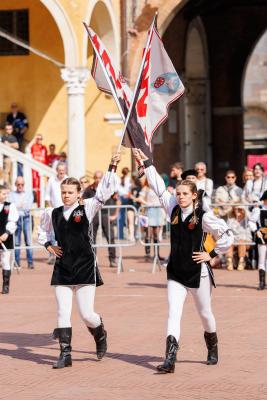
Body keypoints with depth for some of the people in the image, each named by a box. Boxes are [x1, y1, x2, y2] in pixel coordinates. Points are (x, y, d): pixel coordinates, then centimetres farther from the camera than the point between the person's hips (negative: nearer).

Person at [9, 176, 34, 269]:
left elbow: (29, 207, -1)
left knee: (28, 241, -4)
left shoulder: (29, 193, 11)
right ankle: (16, 262, 6)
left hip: (26, 218, 0)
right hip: (16, 219, 0)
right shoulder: (11, 194, 10)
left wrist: (18, 206, -8)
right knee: (16, 242, 1)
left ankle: (30, 262, -3)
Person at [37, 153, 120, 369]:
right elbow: (42, 230, 25)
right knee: (63, 313, 0)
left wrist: (112, 167, -20)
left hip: (85, 267, -3)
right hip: (62, 268, 3)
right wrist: (48, 245, 8)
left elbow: (104, 191, -15)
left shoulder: (87, 209, -3)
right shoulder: (52, 213, 6)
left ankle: (100, 334, 29)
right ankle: (65, 354, 6)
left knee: (87, 314, -4)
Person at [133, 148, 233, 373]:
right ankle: (170, 359, -17)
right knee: (173, 314, -9)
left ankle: (213, 350, 38)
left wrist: (212, 254, -7)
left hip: (198, 272, -4)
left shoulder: (203, 217, -12)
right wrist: (146, 162, 6)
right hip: (176, 272, 4)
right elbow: (159, 187, 6)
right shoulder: (173, 209, 2)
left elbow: (227, 237, -9)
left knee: (205, 313, 13)